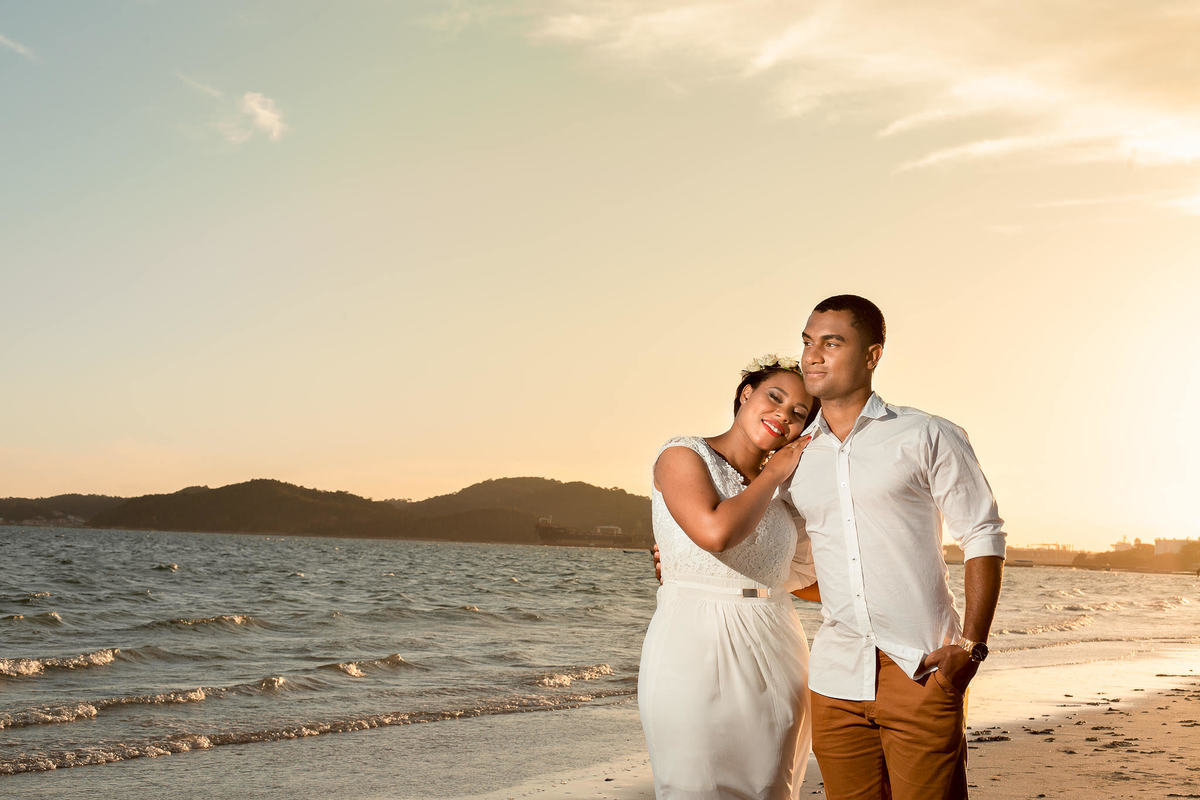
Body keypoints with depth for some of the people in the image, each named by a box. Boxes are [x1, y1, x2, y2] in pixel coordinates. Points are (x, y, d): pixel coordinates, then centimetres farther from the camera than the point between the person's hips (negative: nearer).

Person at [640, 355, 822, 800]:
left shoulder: (781, 490, 13)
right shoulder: (683, 455, -3)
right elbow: (717, 531, -21)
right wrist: (773, 473, -7)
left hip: (775, 659, 6)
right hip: (695, 652, -6)